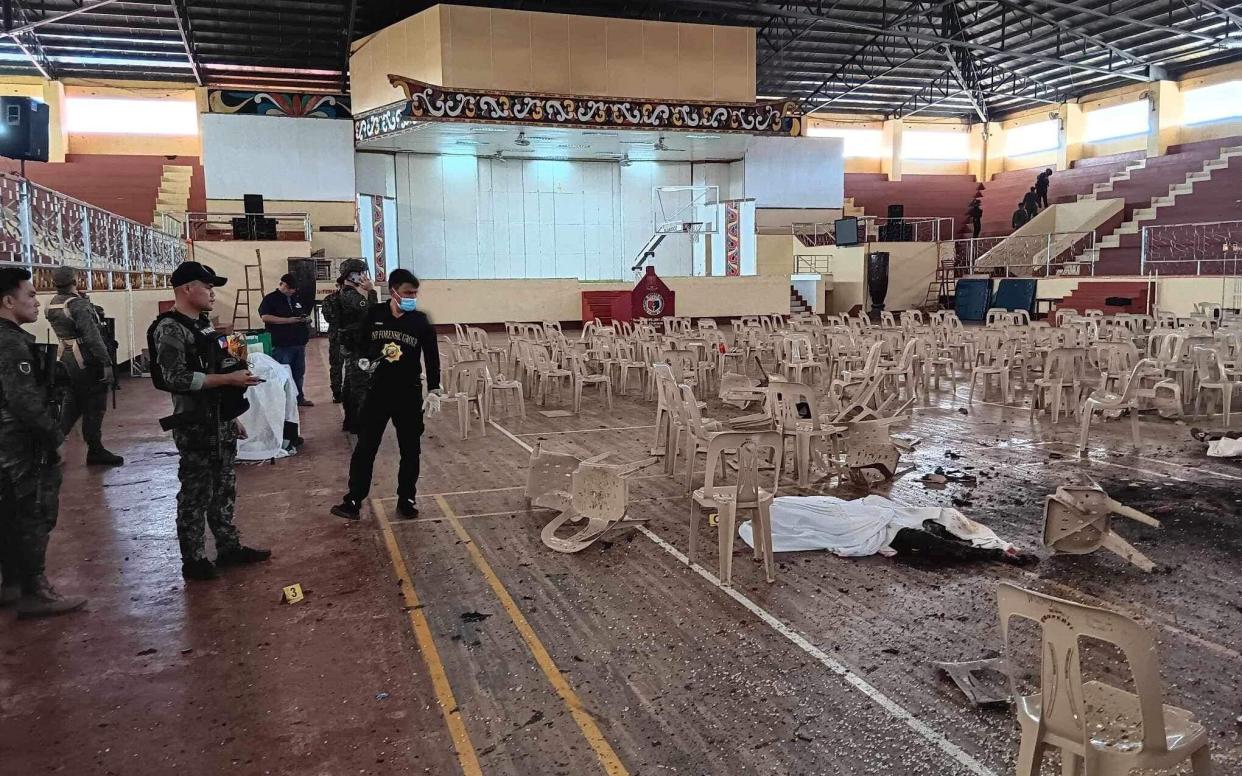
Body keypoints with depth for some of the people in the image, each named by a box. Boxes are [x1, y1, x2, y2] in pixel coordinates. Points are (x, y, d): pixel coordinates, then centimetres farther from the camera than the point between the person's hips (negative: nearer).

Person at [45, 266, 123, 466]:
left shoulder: (53, 305, 6)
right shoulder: (78, 304, -19)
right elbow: (93, 337, -22)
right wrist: (106, 362, -20)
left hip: (67, 358, 8)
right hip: (86, 362, -8)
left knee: (73, 403, 19)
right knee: (94, 405, 2)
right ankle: (95, 451, 8)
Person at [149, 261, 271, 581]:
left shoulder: (203, 324, 13)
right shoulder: (170, 329, -15)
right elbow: (176, 378, -23)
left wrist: (232, 417, 19)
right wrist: (229, 379, -22)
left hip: (220, 421, 9)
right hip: (196, 425, -9)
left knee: (224, 487, 16)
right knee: (196, 493, 1)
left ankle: (229, 546, 27)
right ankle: (193, 560, 12)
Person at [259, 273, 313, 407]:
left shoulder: (296, 299, 18)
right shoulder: (270, 299, -4)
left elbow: (303, 314, 31)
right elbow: (265, 317, -18)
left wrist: (304, 319, 5)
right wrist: (288, 320, -20)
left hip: (299, 343, 7)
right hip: (282, 345, -7)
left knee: (299, 372, 14)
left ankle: (299, 397, 24)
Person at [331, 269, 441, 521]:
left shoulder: (421, 321, -5)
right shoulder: (375, 314, -3)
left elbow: (432, 357, 0)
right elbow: (362, 343, 13)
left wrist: (434, 389, -5)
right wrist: (366, 359, -7)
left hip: (409, 395, 0)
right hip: (377, 391, 1)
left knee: (410, 450, 8)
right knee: (365, 447, 2)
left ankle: (406, 499, 22)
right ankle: (354, 500, 10)